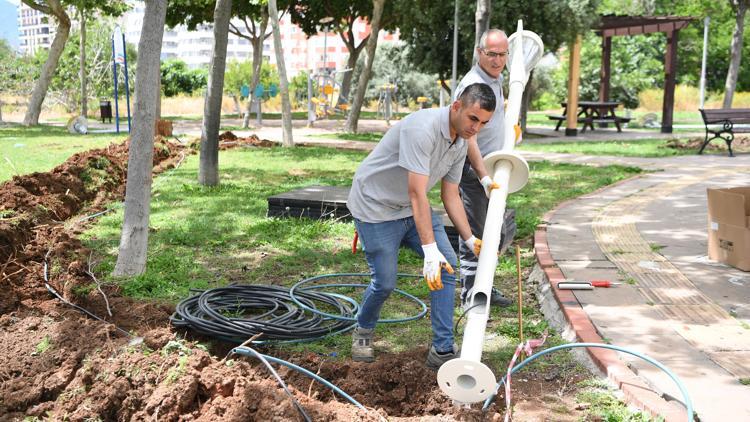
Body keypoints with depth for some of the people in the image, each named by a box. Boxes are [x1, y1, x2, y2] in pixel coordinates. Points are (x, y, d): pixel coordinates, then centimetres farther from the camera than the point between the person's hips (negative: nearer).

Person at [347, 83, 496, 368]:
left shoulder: (460, 144, -2)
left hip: (413, 209, 8)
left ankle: (443, 349, 0)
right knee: (385, 282, -5)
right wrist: (430, 251, -38)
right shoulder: (422, 129, -31)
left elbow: (450, 196, 6)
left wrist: (471, 240, -1)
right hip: (375, 207, -8)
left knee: (447, 265, -5)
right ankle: (363, 331, 28)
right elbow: (417, 193, -35)